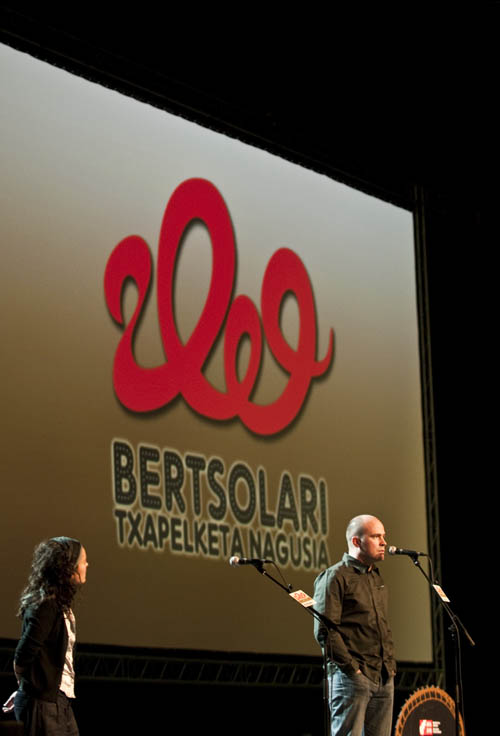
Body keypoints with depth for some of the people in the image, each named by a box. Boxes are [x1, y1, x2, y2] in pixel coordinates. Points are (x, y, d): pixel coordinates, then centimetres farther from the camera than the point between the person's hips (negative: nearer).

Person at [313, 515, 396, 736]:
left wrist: (391, 664, 15)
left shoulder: (377, 579, 21)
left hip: (384, 679, 8)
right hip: (352, 676, -8)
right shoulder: (335, 577, -6)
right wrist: (351, 667, -16)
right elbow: (324, 631, -13)